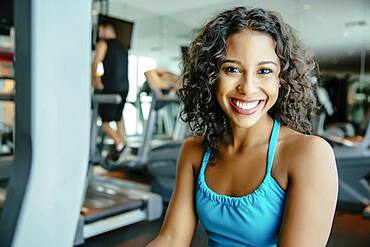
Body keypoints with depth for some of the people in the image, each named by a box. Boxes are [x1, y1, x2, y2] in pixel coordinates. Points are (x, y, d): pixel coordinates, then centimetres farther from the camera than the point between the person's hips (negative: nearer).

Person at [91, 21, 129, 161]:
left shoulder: (103, 44, 0)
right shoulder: (123, 48, 20)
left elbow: (95, 64, -9)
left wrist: (96, 82, 0)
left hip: (110, 88, -7)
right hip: (124, 87, 7)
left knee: (104, 121, -1)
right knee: (118, 118, 17)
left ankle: (119, 144, -16)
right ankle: (121, 144, 18)